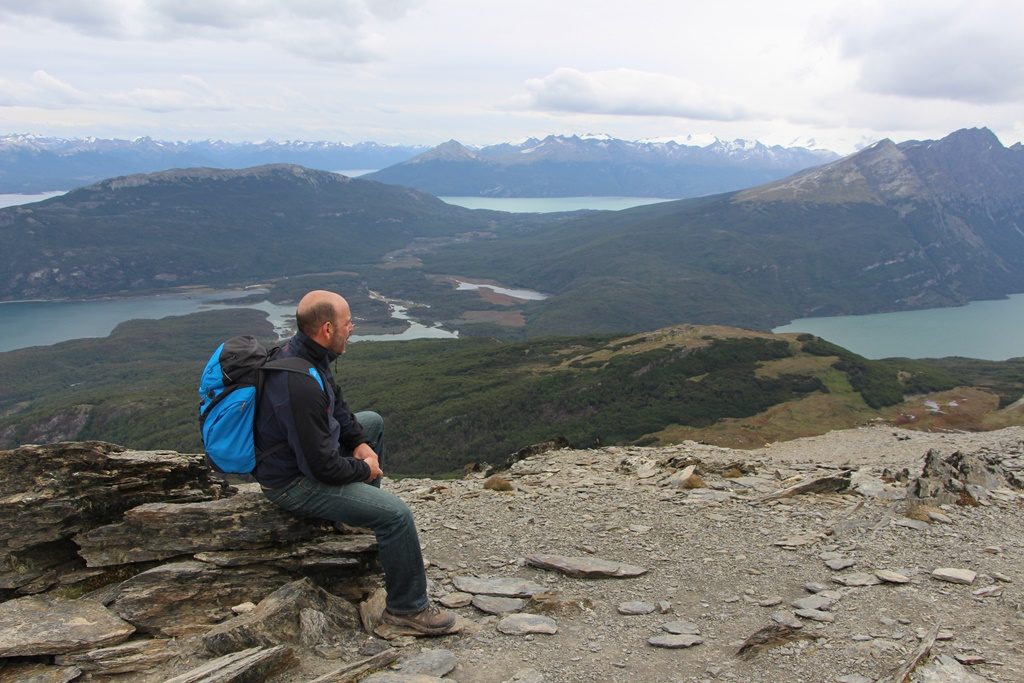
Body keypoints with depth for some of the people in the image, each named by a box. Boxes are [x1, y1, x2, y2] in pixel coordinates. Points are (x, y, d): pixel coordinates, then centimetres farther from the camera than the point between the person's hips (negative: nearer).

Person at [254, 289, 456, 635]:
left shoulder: (301, 352, -3)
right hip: (294, 483, -10)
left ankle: (365, 514, 35)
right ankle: (407, 607, 1)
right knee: (396, 514, -17)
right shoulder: (301, 385, -34)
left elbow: (338, 406, 15)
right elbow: (323, 467, -30)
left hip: (304, 451, 10)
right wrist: (363, 469, -11)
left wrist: (360, 442, 3)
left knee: (373, 422, 26)